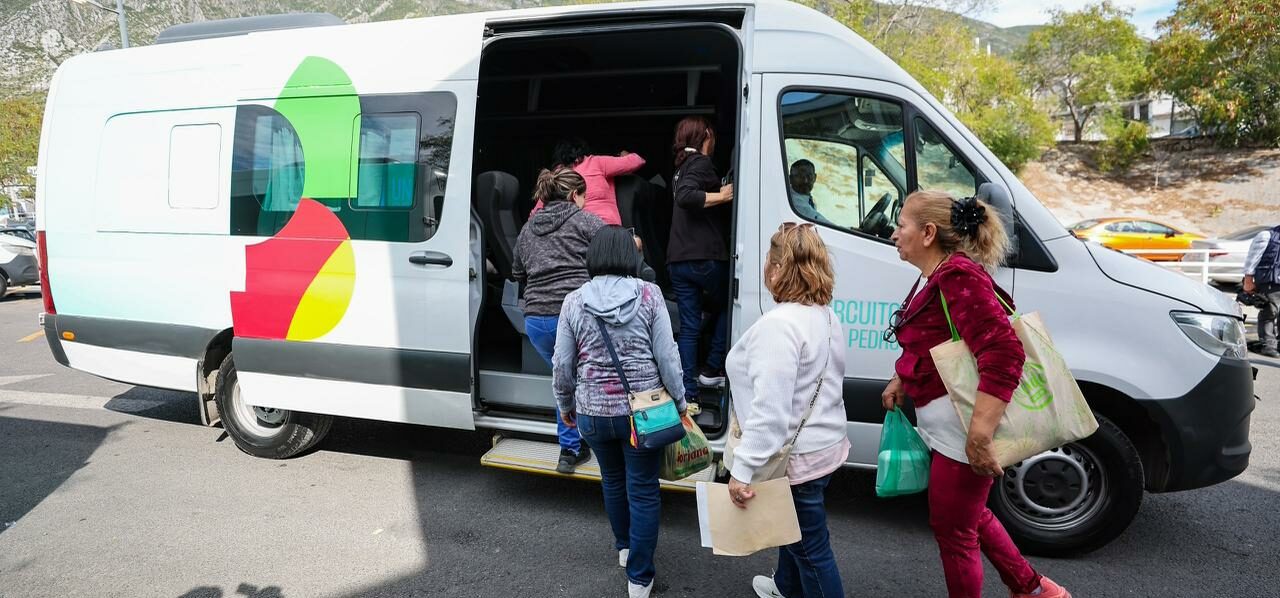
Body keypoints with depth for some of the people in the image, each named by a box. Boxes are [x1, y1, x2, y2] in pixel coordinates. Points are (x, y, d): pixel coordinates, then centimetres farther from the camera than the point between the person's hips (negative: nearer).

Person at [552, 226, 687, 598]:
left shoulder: (574, 301, -3)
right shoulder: (649, 294, -8)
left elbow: (562, 365, 1)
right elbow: (667, 356, -8)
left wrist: (566, 407, 16)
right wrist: (679, 402, 4)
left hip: (593, 412, 2)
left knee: (613, 481, 24)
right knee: (643, 491, 8)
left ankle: (624, 548, 44)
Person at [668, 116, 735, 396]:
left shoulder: (682, 168, 22)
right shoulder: (701, 163, -8)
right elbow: (686, 197, -25)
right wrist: (723, 196, -18)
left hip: (678, 261, 8)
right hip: (705, 257, -7)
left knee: (689, 326, 8)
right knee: (727, 307, 17)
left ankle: (687, 393, 7)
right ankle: (712, 370, 15)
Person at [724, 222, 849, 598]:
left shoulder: (779, 324, -26)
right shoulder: (826, 317, 5)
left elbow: (769, 409, -30)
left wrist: (742, 469, -25)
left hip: (796, 456, -10)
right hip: (825, 444, 10)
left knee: (812, 548, 5)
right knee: (794, 528, 30)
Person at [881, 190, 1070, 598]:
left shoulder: (958, 277, -22)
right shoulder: (935, 277, 8)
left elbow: (1004, 354, -31)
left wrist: (979, 437, -35)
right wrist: (900, 380, 16)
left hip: (962, 428, -10)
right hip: (943, 423, 10)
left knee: (952, 530, 7)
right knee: (970, 516, 26)